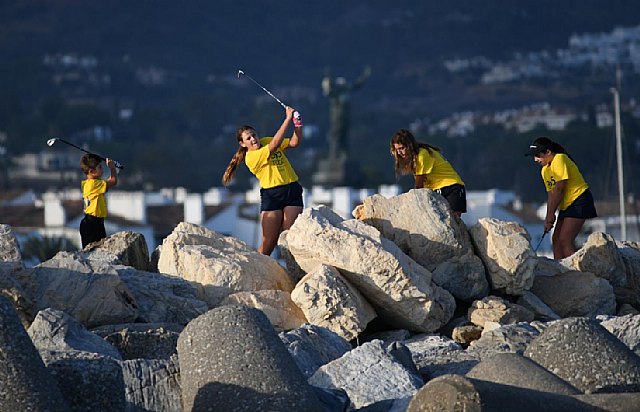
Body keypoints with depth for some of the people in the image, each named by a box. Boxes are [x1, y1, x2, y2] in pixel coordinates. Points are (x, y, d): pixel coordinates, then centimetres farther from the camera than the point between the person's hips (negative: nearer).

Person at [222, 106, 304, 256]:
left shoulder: (266, 141, 10)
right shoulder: (251, 157, -12)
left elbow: (294, 142, 7)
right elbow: (275, 144, -23)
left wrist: (297, 124, -10)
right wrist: (288, 119, -22)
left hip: (292, 192, 5)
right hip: (271, 196, -5)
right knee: (269, 242, -8)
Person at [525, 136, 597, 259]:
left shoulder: (560, 160, -16)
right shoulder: (545, 170, 12)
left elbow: (559, 189, -19)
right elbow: (551, 194, 10)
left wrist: (551, 215, -15)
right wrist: (549, 217, -3)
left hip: (579, 201, -10)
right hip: (566, 205, 10)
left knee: (565, 240, -18)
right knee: (556, 240, 6)